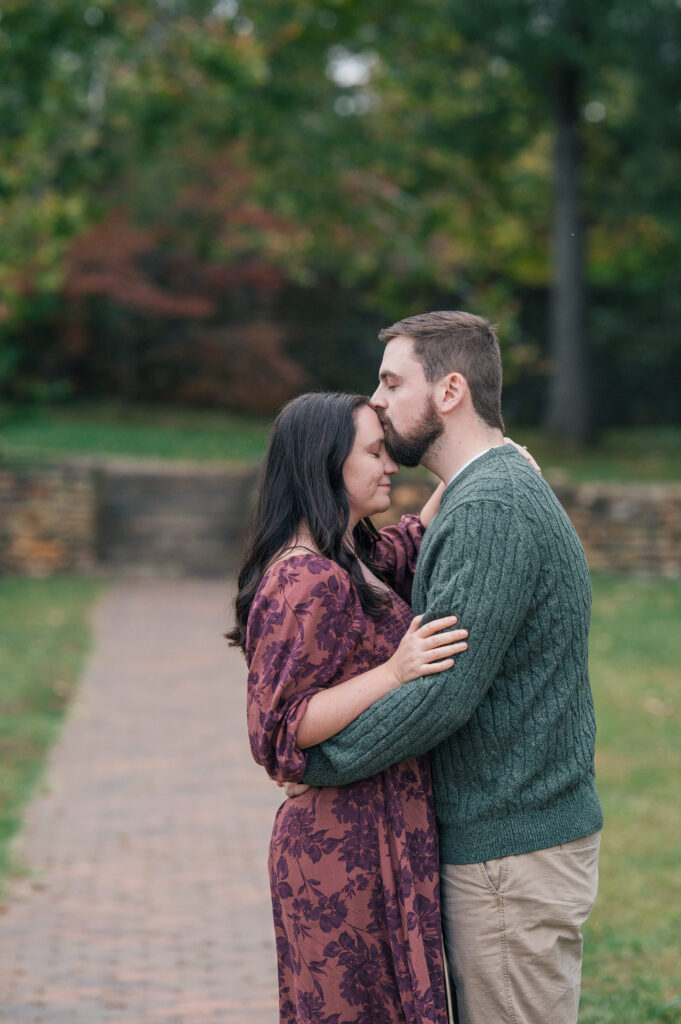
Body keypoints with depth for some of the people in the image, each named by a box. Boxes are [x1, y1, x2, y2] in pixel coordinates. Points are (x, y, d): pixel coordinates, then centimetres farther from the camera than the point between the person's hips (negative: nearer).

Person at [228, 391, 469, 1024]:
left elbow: (415, 544, 31)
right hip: (348, 846, -10)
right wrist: (394, 672, -29)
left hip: (380, 835, 10)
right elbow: (283, 724, -21)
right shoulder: (307, 582, -18)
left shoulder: (351, 562, 11)